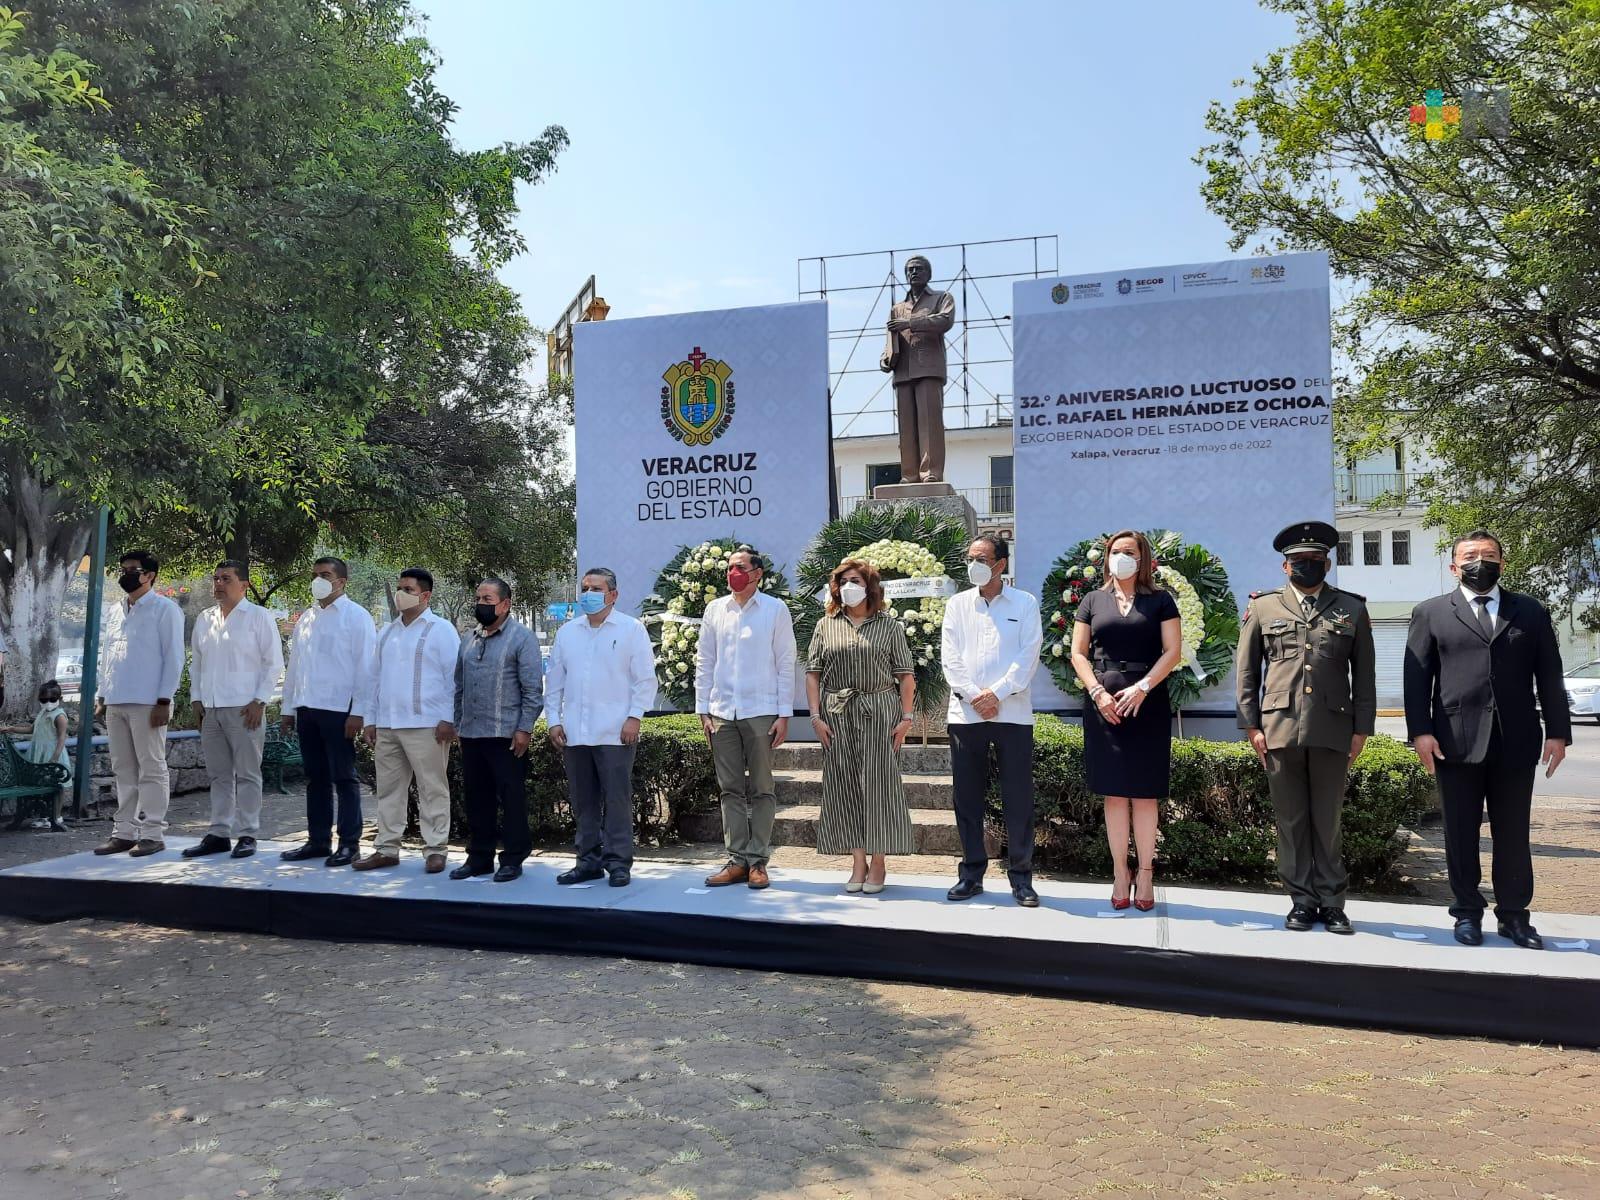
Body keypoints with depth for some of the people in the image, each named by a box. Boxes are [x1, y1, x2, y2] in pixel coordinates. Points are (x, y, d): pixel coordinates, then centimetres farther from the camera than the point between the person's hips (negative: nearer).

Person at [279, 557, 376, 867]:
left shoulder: (356, 617, -4)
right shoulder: (306, 618, 15)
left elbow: (365, 666, -9)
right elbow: (294, 664, 17)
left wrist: (358, 712, -14)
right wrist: (288, 707, 13)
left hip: (338, 709, -6)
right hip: (306, 709, 6)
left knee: (344, 778, 0)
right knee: (315, 778, 12)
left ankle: (349, 843, 6)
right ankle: (318, 840, 19)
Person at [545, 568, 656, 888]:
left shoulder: (631, 629, 2)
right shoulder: (567, 632, 15)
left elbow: (645, 678, -1)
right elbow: (554, 680, 16)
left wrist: (634, 717, -9)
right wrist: (554, 720, 8)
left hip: (615, 732, -4)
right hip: (574, 732, 5)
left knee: (617, 799, -3)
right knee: (583, 801, 9)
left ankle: (618, 862, 5)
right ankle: (589, 860, 18)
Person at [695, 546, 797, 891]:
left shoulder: (775, 610, 1)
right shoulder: (715, 609, 9)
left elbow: (785, 664, -1)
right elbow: (704, 663, 11)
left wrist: (784, 715, -5)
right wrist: (703, 710, 6)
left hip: (761, 713, -3)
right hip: (722, 713, 3)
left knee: (761, 790, 3)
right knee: (731, 790, 7)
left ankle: (758, 860, 10)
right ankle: (737, 860, 13)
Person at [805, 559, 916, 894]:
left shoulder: (888, 625, 6)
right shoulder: (826, 626, 11)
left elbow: (905, 674, 3)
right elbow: (813, 673, 8)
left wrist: (906, 717, -5)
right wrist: (816, 716, -2)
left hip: (879, 712, -2)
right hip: (837, 715, 2)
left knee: (878, 783, -2)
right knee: (844, 786, 2)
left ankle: (878, 863, 8)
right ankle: (858, 862, 11)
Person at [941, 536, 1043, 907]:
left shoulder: (1024, 604, 5)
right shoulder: (958, 604, 11)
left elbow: (1028, 657, -3)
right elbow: (950, 656, 3)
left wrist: (997, 694, -13)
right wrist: (973, 695, -9)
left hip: (1012, 713, -2)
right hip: (964, 713, 2)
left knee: (1018, 798, 0)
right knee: (967, 797, 5)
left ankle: (1021, 876, 9)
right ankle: (972, 873, 15)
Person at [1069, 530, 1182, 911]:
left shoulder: (1160, 600, 6)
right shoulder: (1093, 601, 11)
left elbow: (1173, 651, -2)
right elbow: (1078, 653, 8)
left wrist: (1142, 687, -14)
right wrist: (1097, 691, -7)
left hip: (1148, 705, -1)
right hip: (1104, 705, 2)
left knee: (1145, 793, 0)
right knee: (1114, 793, 3)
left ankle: (1145, 875, 8)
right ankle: (1120, 875, 9)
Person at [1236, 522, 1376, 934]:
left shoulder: (1352, 609, 11)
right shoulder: (1263, 607, 9)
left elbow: (1364, 675, 10)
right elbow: (1246, 672, 9)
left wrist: (1362, 729, 4)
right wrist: (1251, 726, 2)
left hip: (1332, 730, 0)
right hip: (1280, 729, 0)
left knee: (1329, 821, 6)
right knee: (1291, 820, 5)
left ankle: (1331, 903, 14)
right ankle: (1302, 900, 13)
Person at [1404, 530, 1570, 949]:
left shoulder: (1530, 612, 12)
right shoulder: (1431, 613, 7)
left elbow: (1549, 676, 10)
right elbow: (1416, 678, 2)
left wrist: (1558, 731, 4)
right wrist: (1420, 731, -7)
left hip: (1517, 742, 1)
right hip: (1457, 742, -1)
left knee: (1513, 833, 8)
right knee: (1460, 833, 5)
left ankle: (1514, 914, 19)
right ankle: (1467, 912, 16)